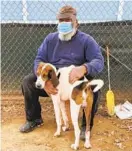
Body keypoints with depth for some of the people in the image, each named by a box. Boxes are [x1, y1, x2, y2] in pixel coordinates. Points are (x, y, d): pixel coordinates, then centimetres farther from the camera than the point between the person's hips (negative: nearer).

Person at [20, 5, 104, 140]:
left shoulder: (86, 40, -5)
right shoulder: (50, 39, 5)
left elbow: (99, 61, -18)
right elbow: (39, 60, -3)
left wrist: (84, 68, -43)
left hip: (77, 82, -3)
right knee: (28, 81, -16)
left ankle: (86, 125, -10)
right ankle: (34, 119, 6)